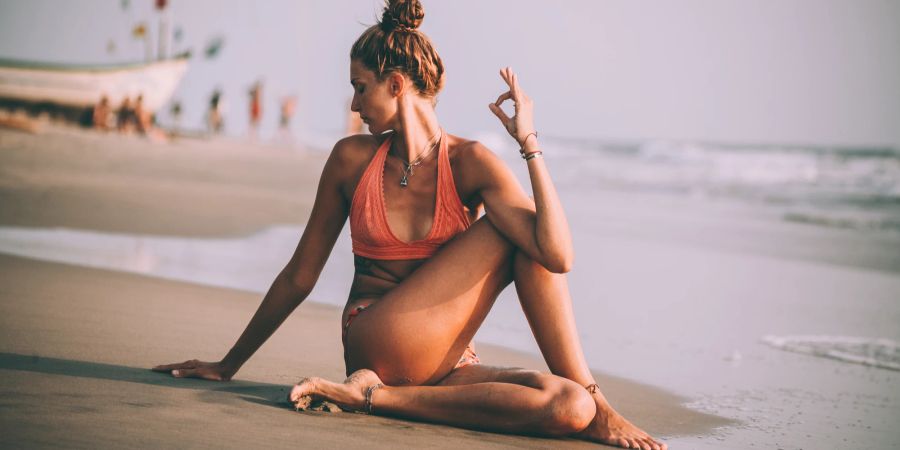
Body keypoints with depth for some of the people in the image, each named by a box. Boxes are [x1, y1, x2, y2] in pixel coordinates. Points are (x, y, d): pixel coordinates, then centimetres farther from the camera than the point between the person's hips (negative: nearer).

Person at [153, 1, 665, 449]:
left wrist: (529, 143, -19)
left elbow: (558, 256, -17)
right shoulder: (353, 159, 3)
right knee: (508, 232, -19)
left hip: (447, 364, 1)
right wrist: (229, 365, 16)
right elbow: (299, 276, 12)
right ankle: (592, 399, -13)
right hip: (379, 349, -1)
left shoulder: (470, 163, -2)